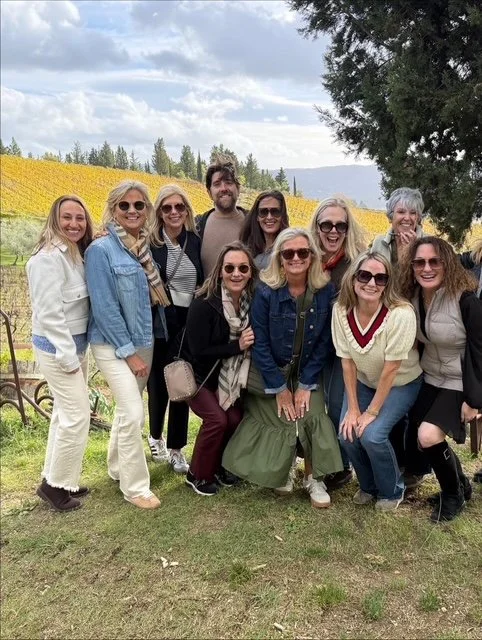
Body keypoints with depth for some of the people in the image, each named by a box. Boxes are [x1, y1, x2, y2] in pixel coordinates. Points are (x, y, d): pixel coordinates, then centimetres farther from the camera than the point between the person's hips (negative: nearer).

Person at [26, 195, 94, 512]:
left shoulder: (77, 254, 9)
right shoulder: (48, 257, -19)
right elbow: (49, 314, -22)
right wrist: (68, 357, -19)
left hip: (77, 342, 9)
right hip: (57, 346, -9)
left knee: (66, 412, 15)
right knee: (78, 415, -5)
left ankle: (55, 478, 29)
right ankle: (56, 484, 11)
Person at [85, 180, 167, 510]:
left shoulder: (146, 247, 5)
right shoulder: (101, 250, -14)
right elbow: (104, 307, -17)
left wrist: (142, 348, 4)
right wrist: (128, 352, -16)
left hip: (144, 341, 6)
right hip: (114, 345, -6)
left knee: (128, 409, 17)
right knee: (134, 414, -9)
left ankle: (118, 467, 36)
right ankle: (135, 486, 7)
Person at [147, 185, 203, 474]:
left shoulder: (195, 241, 4)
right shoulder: (150, 242, -8)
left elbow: (203, 281, 8)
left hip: (189, 322, 3)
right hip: (160, 323, -3)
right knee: (159, 382, 10)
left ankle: (176, 448, 18)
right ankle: (155, 436, 36)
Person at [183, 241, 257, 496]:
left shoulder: (251, 302, -10)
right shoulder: (203, 304, -26)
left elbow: (251, 343, 4)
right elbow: (199, 353, -24)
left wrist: (247, 344, -17)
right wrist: (237, 346, -27)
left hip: (228, 377, 5)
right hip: (198, 374, -5)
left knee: (236, 418, -11)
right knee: (216, 418, -20)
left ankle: (218, 466, 16)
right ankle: (197, 475, 3)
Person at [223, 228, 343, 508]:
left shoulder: (326, 291, -11)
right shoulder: (266, 292, -17)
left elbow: (324, 343, -7)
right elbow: (260, 344, -14)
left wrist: (306, 384, -10)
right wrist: (280, 388, -13)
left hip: (308, 374, 2)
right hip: (272, 373, -1)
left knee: (315, 419, -14)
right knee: (282, 421, -5)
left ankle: (314, 479, 8)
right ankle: (281, 470, 26)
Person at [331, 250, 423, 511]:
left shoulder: (401, 314, -31)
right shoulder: (341, 310, -18)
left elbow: (390, 369, -24)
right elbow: (347, 361, -11)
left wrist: (372, 412, -18)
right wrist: (353, 408, -11)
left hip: (401, 383, -4)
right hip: (364, 382, 4)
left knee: (372, 435, -20)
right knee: (347, 435, -11)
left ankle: (392, 491, 10)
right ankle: (368, 486, 20)